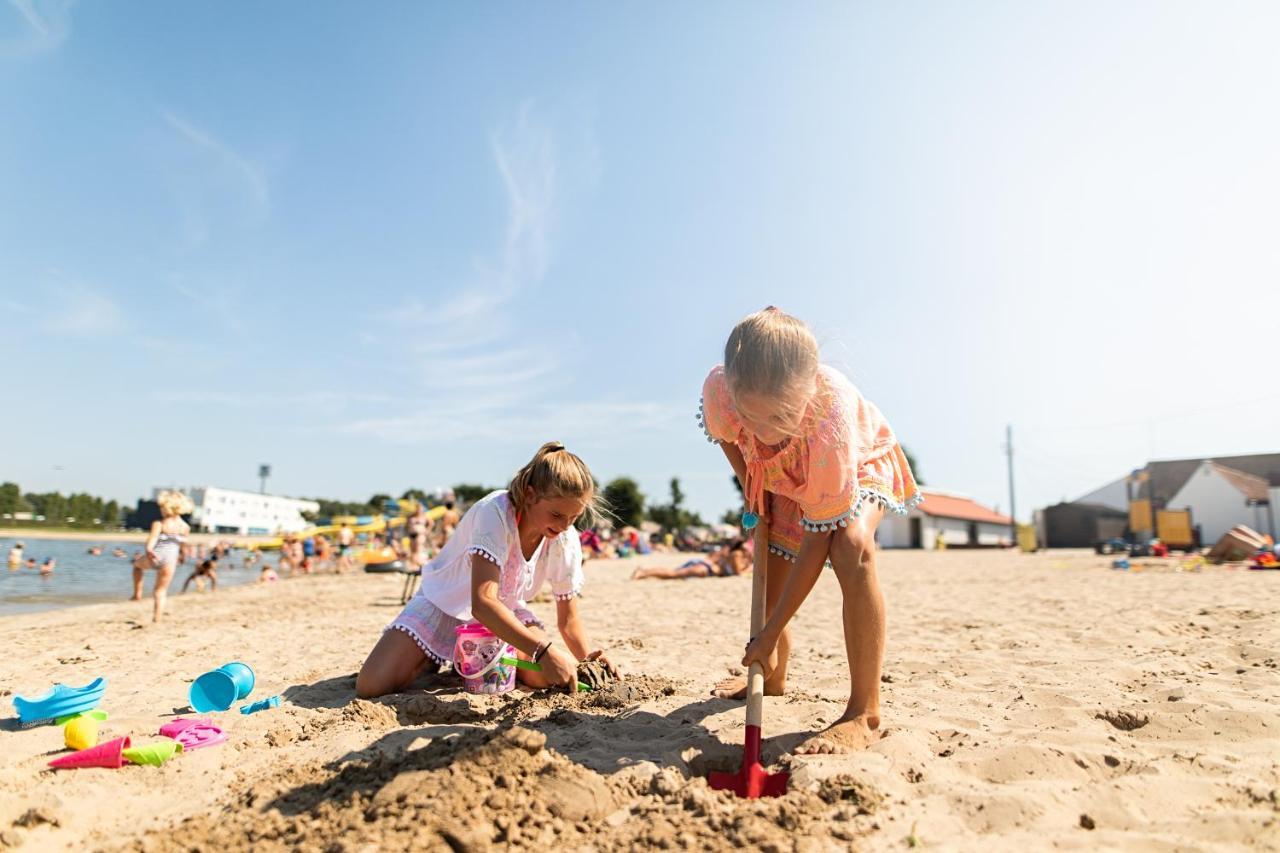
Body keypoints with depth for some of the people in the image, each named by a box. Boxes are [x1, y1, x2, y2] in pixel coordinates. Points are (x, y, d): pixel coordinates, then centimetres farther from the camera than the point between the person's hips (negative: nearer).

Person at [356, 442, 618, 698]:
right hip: (446, 601, -4)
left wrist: (587, 658, -29)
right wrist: (543, 649, -53)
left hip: (504, 607, 4)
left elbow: (568, 617, -9)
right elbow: (482, 603, -45)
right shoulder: (495, 512, -36)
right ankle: (431, 657, 13)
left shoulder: (565, 539, -19)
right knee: (371, 686, -20)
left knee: (543, 677, -20)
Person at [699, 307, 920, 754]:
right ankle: (772, 678, 36)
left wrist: (771, 633, -32)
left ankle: (863, 713, -24)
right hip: (785, 478, 4)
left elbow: (818, 537, -37)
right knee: (771, 581, 7)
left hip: (861, 463, -4)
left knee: (851, 547, -34)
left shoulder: (831, 421, -46)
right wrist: (752, 491, -7)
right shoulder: (719, 389, -36)